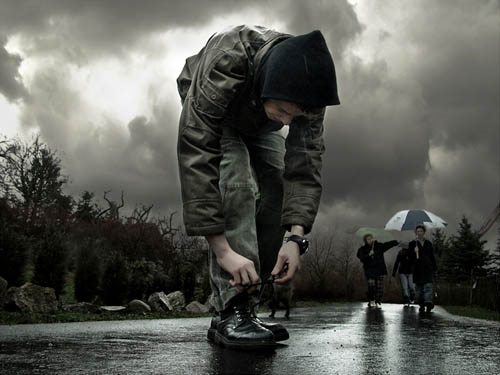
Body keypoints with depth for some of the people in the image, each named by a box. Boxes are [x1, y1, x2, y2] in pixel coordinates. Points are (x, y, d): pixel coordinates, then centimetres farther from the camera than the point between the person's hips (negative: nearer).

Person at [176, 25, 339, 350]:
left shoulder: (307, 85, -32)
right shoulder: (221, 66, -45)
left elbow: (306, 161, -29)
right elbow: (196, 156, -47)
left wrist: (297, 237, -40)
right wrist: (222, 250, -50)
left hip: (259, 126, 4)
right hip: (210, 118, -4)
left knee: (275, 198, -13)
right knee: (235, 184, -30)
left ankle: (242, 304, -2)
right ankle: (232, 310, -30)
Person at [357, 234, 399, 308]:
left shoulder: (379, 246, 8)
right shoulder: (363, 249, 4)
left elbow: (388, 244, 0)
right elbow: (362, 259, -7)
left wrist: (397, 242, -10)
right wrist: (369, 255, -21)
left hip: (380, 270, 2)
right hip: (369, 270, -2)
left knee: (379, 287, -2)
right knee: (371, 285, -15)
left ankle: (378, 302, 9)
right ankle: (371, 301, 3)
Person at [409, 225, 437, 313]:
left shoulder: (428, 243, 12)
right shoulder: (413, 243, 6)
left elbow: (432, 256, 16)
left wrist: (434, 268, 12)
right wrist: (414, 252, -20)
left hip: (428, 267, 0)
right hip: (418, 268, 0)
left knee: (428, 285, -14)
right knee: (419, 287, 3)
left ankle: (428, 303, -25)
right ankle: (421, 305, 10)